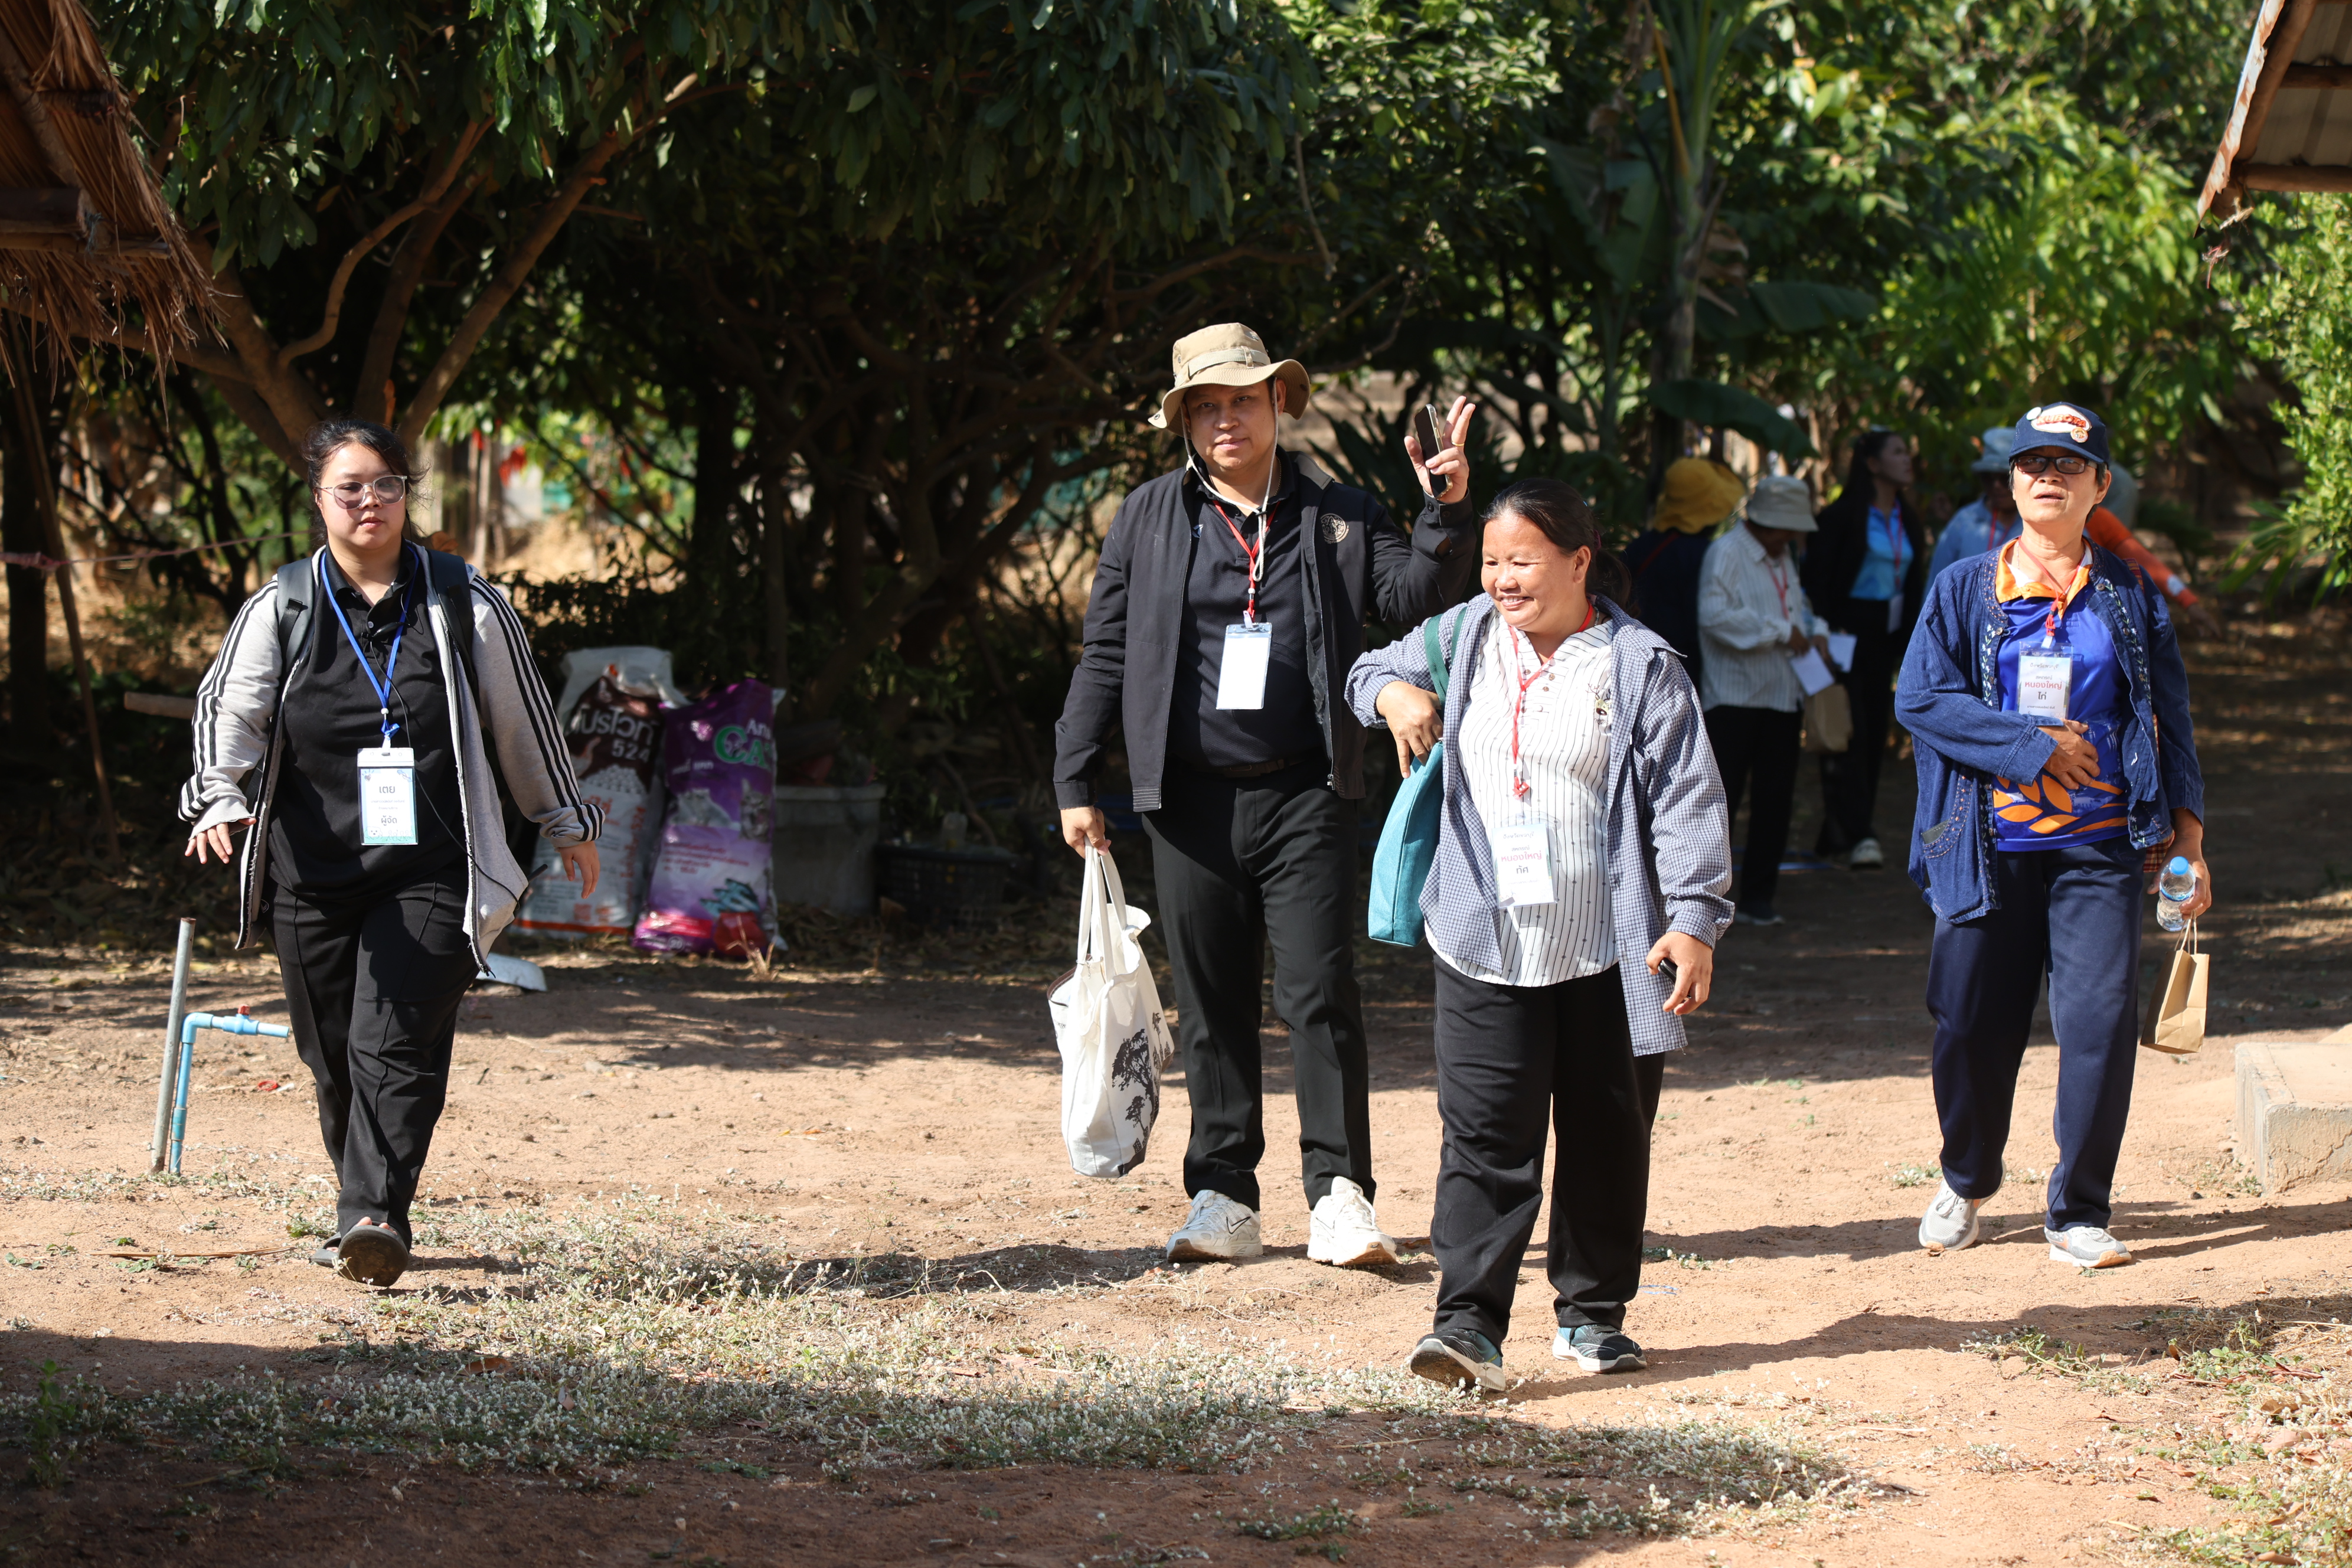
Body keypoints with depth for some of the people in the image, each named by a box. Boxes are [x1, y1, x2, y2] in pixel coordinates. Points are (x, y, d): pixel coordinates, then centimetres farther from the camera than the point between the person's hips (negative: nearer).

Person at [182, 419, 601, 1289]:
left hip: (430, 871, -2)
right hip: (313, 872, 2)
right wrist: (221, 797, -21)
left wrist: (567, 822, 22)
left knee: (396, 1043, -16)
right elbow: (230, 708, -2)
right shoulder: (281, 608, 5)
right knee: (333, 1054, 7)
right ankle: (362, 1212, 23)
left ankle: (375, 1217, -22)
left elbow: (523, 719, 14)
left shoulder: (463, 602, 4)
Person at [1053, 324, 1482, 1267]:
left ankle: (1339, 1194, -3)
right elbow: (1105, 655, 10)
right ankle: (1223, 1198, 13)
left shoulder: (1338, 517, 8)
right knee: (1211, 1005, 6)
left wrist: (1448, 514, -18)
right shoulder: (1148, 520, 9)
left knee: (1321, 995, -7)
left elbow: (1414, 596, -1)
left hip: (1305, 794, -1)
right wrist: (1075, 782, 6)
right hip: (1192, 799, 1)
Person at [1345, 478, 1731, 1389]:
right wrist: (1391, 693, 0)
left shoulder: (1638, 665, -4)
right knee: (1485, 1138, -7)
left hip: (1609, 955, -1)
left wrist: (1695, 919, -13)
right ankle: (1469, 1322, -11)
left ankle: (1592, 1311, 23)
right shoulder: (1464, 639, 7)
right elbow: (1373, 671, 25)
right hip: (1485, 946, 2)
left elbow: (1687, 798, -6)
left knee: (1607, 1137, 9)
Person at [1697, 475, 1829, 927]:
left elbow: (1797, 607, 31)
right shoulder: (1727, 553, -8)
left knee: (1774, 800, 8)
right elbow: (1714, 615, -22)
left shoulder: (1782, 560, 19)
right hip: (1733, 698, -8)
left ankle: (1758, 898, 15)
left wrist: (1814, 632, 7)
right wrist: (1781, 633, -20)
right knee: (1719, 801, -6)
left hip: (1782, 699, 8)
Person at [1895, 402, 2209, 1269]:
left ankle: (2079, 1213, 2)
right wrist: (2037, 747, -11)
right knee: (1973, 1025, 5)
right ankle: (1966, 1181, 30)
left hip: (2099, 847, 0)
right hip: (1989, 847, 0)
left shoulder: (2131, 598, 10)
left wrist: (2187, 839, 3)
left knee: (2101, 1021, -9)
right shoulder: (1964, 590, 7)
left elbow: (2171, 723, 11)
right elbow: (1922, 697, -4)